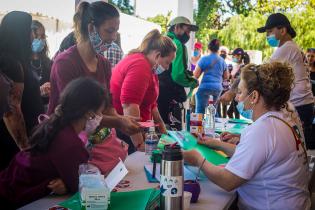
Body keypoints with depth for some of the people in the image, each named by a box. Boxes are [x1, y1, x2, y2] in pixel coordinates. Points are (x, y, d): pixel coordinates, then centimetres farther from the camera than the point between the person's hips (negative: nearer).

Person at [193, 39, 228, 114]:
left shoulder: (204, 59, -4)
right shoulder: (222, 61, 10)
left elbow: (196, 75, -6)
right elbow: (226, 76, 17)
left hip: (205, 87, -5)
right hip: (218, 88, 5)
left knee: (200, 111, -4)